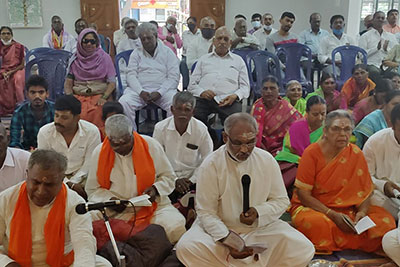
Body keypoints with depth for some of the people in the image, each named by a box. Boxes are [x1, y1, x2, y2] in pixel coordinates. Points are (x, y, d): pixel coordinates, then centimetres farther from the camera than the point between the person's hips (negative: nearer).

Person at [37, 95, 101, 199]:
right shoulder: (44, 132, -10)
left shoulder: (92, 132, -13)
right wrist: (68, 184, -18)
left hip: (80, 177, 0)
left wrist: (72, 182, -18)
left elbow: (89, 164, -6)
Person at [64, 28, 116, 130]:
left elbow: (112, 82, 4)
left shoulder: (105, 58, 10)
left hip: (99, 95, -1)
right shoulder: (75, 60, 15)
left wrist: (104, 97, -12)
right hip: (78, 96, 1)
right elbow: (68, 82, 12)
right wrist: (69, 97, -7)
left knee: (99, 112, -34)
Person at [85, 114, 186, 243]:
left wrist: (156, 189, -13)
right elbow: (92, 189, 6)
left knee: (176, 227, -29)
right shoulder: (99, 152, -1)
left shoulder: (151, 145, -4)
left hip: (153, 205, -1)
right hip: (118, 212, 1)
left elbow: (168, 176, 7)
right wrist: (110, 199, -13)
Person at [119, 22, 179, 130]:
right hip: (139, 90, 2)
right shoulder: (136, 53, 17)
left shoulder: (167, 52, 11)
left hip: (163, 90, -1)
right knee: (124, 102, -28)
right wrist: (141, 92, -13)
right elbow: (131, 75, 6)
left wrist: (159, 93, -13)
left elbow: (173, 77, 1)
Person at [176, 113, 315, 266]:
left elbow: (281, 201, 5)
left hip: (261, 228, 2)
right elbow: (206, 212, -10)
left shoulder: (268, 161, -3)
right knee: (185, 248, -30)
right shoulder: (210, 165, -11)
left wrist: (259, 212, -16)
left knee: (304, 249, -22)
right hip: (220, 228, -1)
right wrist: (227, 239, -26)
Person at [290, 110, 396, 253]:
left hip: (347, 210, 4)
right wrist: (333, 215, -21)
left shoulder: (356, 154, 0)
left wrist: (362, 212, -19)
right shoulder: (312, 153, -11)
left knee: (386, 221, -16)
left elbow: (365, 191, 1)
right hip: (311, 208, -4)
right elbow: (303, 195, -12)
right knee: (318, 223, -38)